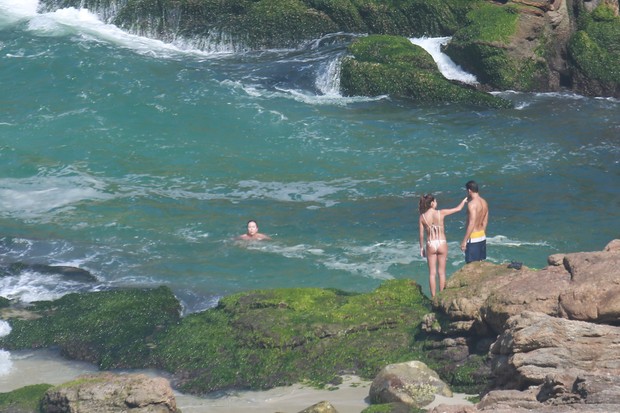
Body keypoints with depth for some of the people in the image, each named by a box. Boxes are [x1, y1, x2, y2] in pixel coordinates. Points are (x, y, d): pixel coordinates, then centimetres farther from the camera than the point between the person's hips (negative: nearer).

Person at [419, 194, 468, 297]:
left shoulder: (422, 217, -6)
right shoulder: (441, 213, -11)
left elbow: (421, 234, -2)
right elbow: (458, 208, -1)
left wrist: (421, 247, 10)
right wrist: (464, 201, 18)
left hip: (430, 245, 1)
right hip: (442, 243, -1)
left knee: (432, 273, 8)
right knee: (442, 272, 10)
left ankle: (433, 297, 9)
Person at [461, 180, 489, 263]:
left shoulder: (472, 204, -19)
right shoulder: (484, 202, 8)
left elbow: (472, 224, -23)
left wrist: (464, 241, -21)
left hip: (473, 238, -9)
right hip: (482, 236, 9)